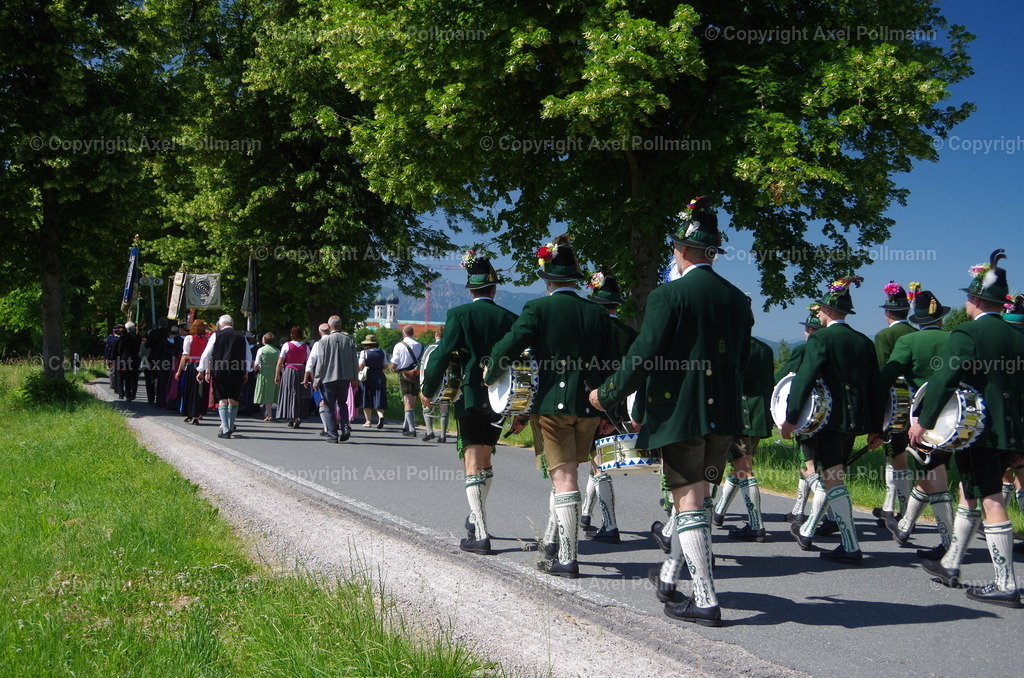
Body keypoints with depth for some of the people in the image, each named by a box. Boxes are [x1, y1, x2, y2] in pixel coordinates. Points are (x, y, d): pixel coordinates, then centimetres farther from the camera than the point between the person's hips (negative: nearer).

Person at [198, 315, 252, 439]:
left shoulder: (216, 335, 0)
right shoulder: (241, 336, 6)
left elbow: (206, 354, 3)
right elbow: (248, 356, 11)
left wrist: (202, 371, 12)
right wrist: (246, 372, 20)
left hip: (220, 371, -2)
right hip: (238, 372, 2)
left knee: (222, 400, 2)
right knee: (234, 399, 14)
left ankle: (225, 430, -7)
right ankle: (231, 427, 24)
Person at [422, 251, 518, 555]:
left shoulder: (460, 315, -7)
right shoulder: (510, 319, 3)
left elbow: (442, 355, -11)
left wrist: (428, 391, 3)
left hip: (470, 398, -4)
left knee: (473, 463, -3)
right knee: (485, 459, 20)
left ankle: (480, 536, -8)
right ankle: (478, 517, 35)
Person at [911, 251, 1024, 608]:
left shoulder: (966, 334, -11)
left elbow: (945, 379, -19)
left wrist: (924, 421, -11)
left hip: (974, 429, -7)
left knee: (991, 502, -5)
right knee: (969, 494, 19)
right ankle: (950, 565, 29)